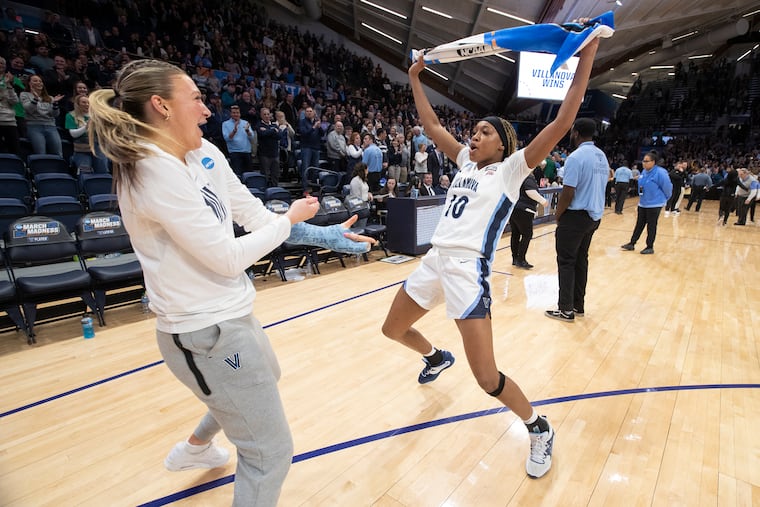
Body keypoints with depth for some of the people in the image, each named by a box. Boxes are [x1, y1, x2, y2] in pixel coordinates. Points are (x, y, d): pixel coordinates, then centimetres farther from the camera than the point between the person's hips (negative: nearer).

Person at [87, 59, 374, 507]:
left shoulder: (204, 154, 4)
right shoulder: (155, 170, -22)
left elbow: (256, 214, 5)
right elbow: (228, 257, -23)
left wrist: (323, 234, 0)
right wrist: (290, 219, -9)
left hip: (227, 314, 10)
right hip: (208, 332, -10)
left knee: (266, 378, 36)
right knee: (271, 453, 2)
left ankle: (195, 449, 61)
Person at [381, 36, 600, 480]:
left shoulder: (510, 169, 0)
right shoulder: (466, 161, 16)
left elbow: (562, 123, -10)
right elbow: (431, 124, 21)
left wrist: (587, 57, -10)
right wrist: (415, 78, 24)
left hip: (469, 270, -7)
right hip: (435, 261, 7)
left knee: (487, 379, -8)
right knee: (393, 330, 22)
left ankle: (539, 430, 21)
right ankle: (436, 358, 52)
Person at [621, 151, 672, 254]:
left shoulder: (660, 173, -18)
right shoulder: (644, 172, 4)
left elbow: (667, 187, -11)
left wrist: (664, 199, 1)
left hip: (654, 204, -7)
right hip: (642, 203, 7)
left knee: (651, 226, 3)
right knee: (639, 224, 13)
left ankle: (650, 247, 14)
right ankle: (632, 244, 21)